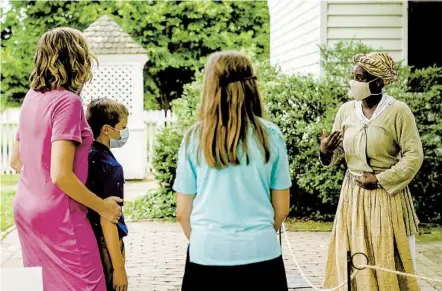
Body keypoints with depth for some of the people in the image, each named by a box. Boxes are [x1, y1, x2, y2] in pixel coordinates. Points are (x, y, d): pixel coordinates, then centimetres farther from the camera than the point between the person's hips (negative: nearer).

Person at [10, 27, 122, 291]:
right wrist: (102, 206, -12)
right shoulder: (67, 101, -17)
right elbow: (61, 174, -23)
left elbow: (16, 161, 17)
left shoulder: (32, 98, 7)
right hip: (58, 215, -8)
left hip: (26, 209, 9)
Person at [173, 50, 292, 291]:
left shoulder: (194, 138, -4)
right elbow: (281, 207, 5)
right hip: (261, 254, 0)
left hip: (207, 255, 0)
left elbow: (183, 212, 1)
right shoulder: (270, 135, -3)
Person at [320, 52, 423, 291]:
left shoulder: (398, 111, -12)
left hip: (387, 195, -4)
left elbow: (414, 155, -12)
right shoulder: (346, 110, 2)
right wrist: (325, 151, -14)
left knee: (391, 258, 3)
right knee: (352, 257, 8)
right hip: (354, 194, 4)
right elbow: (337, 151, 9)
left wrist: (380, 179, -14)